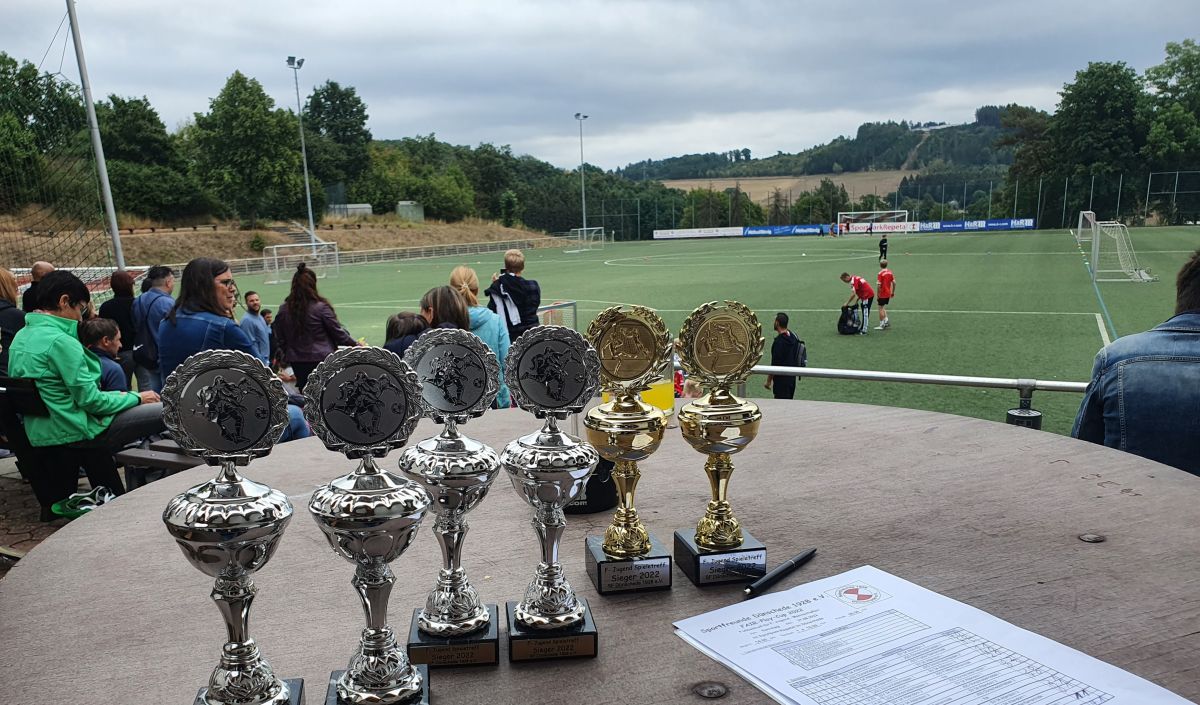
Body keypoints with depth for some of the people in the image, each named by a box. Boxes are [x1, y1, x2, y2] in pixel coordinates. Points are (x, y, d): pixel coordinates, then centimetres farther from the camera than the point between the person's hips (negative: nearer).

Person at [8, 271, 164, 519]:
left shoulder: (21, 337, 11)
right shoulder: (60, 341, -20)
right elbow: (90, 399, -19)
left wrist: (115, 396, 15)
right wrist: (136, 397, -4)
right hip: (76, 434, -10)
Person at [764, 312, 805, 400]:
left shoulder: (779, 341, -21)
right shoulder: (793, 336, 7)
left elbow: (775, 364, -20)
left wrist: (769, 381, -14)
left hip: (782, 379, -9)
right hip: (792, 377, 9)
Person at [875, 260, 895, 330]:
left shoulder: (880, 273, -15)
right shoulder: (890, 272, 4)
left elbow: (879, 285, -19)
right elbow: (894, 282, 6)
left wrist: (878, 294, -11)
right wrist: (893, 292, 15)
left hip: (882, 294, -6)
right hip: (888, 293, 7)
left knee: (881, 308, 2)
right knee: (883, 307, 21)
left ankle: (882, 325, 5)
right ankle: (886, 320, 13)